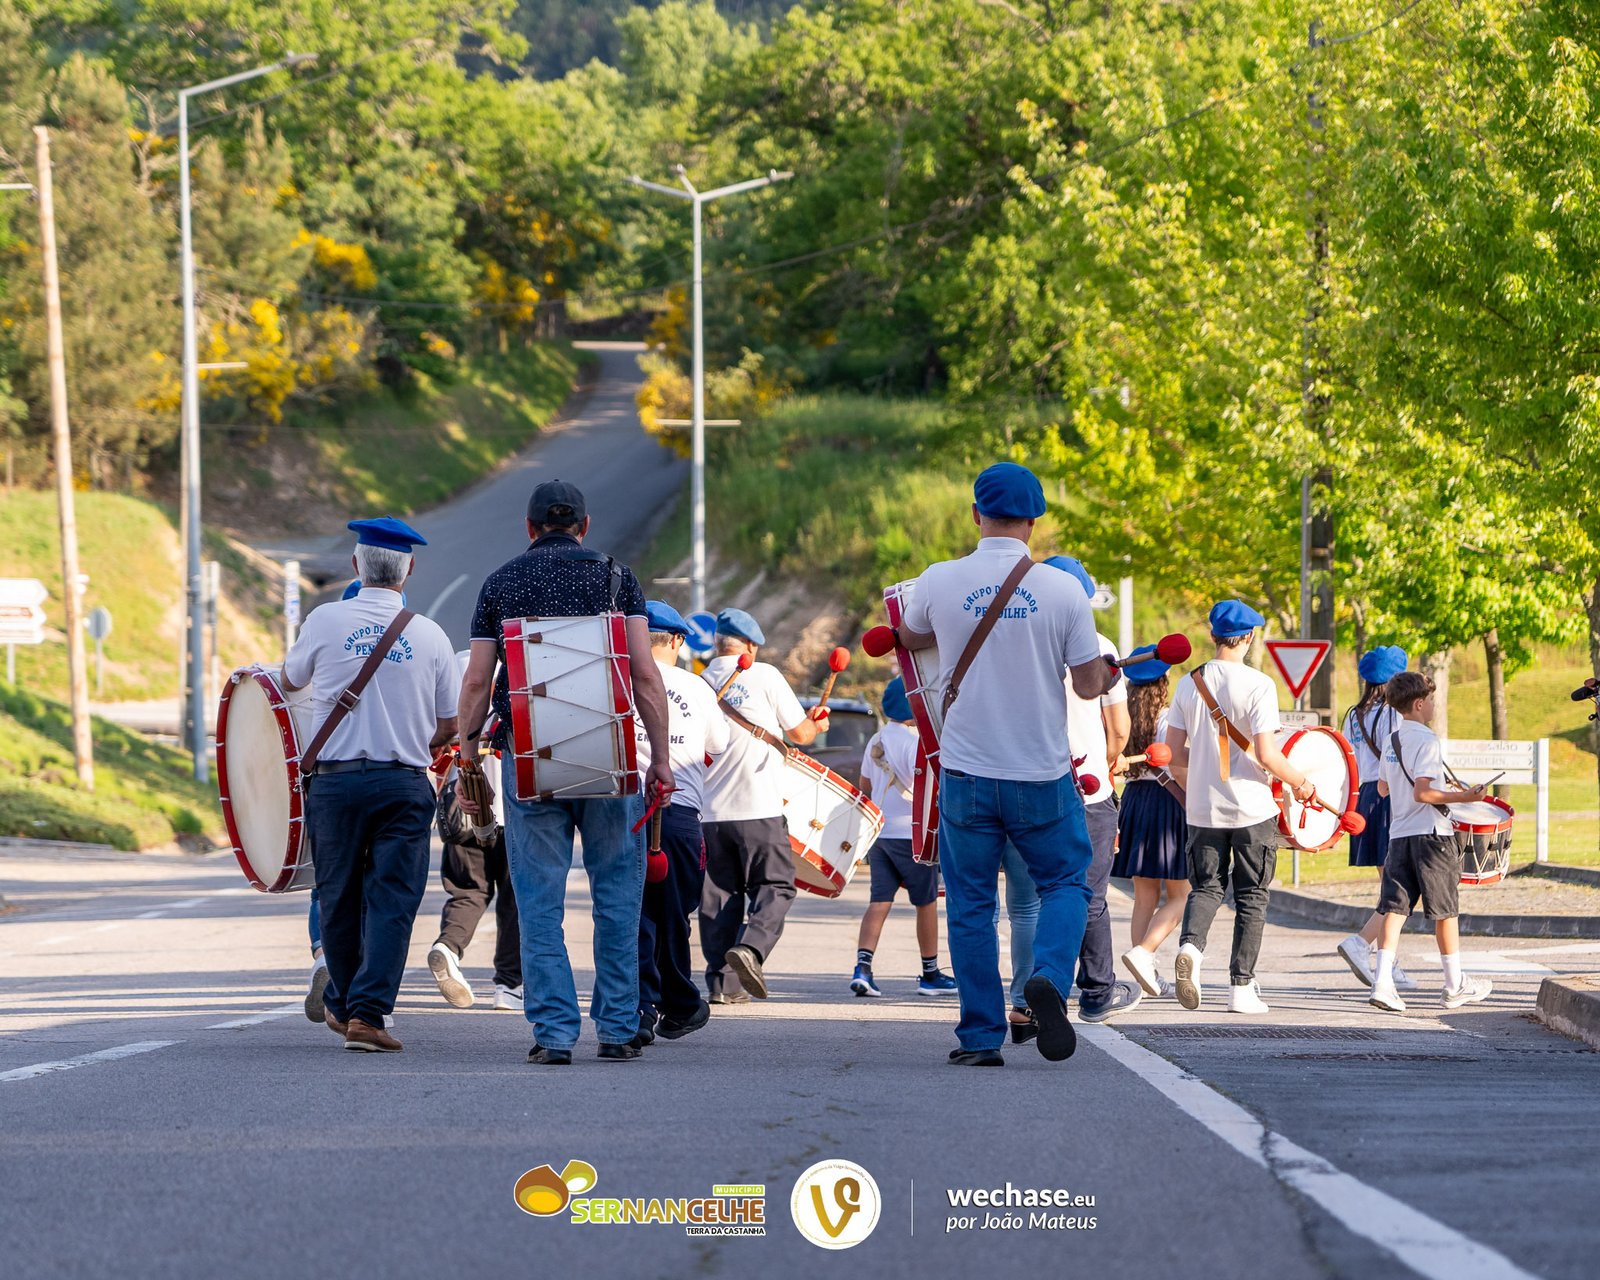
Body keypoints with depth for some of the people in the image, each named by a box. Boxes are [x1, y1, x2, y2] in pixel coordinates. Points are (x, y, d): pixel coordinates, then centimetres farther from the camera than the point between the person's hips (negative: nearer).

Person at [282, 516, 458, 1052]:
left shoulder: (326, 620, -3)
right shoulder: (429, 635, 0)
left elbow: (291, 680, 16)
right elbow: (449, 725, 6)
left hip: (335, 781, 0)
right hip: (406, 786, 0)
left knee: (339, 898, 14)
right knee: (392, 902, -1)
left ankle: (342, 1004, 28)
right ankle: (368, 1012, -11)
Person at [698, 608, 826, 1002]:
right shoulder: (764, 676, -3)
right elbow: (801, 734, 2)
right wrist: (816, 725, 25)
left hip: (709, 810, 4)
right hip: (758, 808, -4)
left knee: (719, 895, 9)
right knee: (774, 886, 5)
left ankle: (722, 980, 4)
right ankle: (750, 946, -19)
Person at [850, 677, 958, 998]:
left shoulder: (875, 741, 11)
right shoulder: (914, 741, -13)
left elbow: (865, 787, 19)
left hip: (878, 833, 7)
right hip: (910, 834, -7)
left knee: (879, 901, 3)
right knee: (926, 902, 6)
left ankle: (862, 968, -13)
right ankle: (930, 974, 14)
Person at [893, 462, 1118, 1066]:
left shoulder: (939, 582, -5)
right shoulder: (1063, 591, -8)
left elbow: (910, 638, 17)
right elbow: (1089, 684, -4)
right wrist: (1106, 675, 19)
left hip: (965, 774, 1)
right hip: (1042, 774, -1)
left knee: (970, 903, 11)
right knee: (1066, 881, 16)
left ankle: (981, 1036, 9)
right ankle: (1049, 978, -11)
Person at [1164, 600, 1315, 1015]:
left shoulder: (1190, 682, 1)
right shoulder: (1257, 684, -13)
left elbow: (1174, 754, 3)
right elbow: (1266, 755, -18)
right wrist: (1300, 783, 0)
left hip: (1203, 809, 3)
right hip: (1252, 809, -3)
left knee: (1206, 887, 16)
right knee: (1251, 897, 9)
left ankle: (1191, 945, -13)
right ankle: (1241, 987, 9)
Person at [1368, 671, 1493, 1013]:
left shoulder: (1391, 741, 11)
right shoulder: (1426, 740, -13)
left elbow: (1383, 788, 21)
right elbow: (1422, 793, -20)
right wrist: (1464, 797, -17)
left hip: (1398, 834, 7)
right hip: (1430, 834, -7)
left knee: (1394, 907, 0)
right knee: (1445, 910, 5)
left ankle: (1382, 982, -14)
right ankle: (1456, 986, 14)